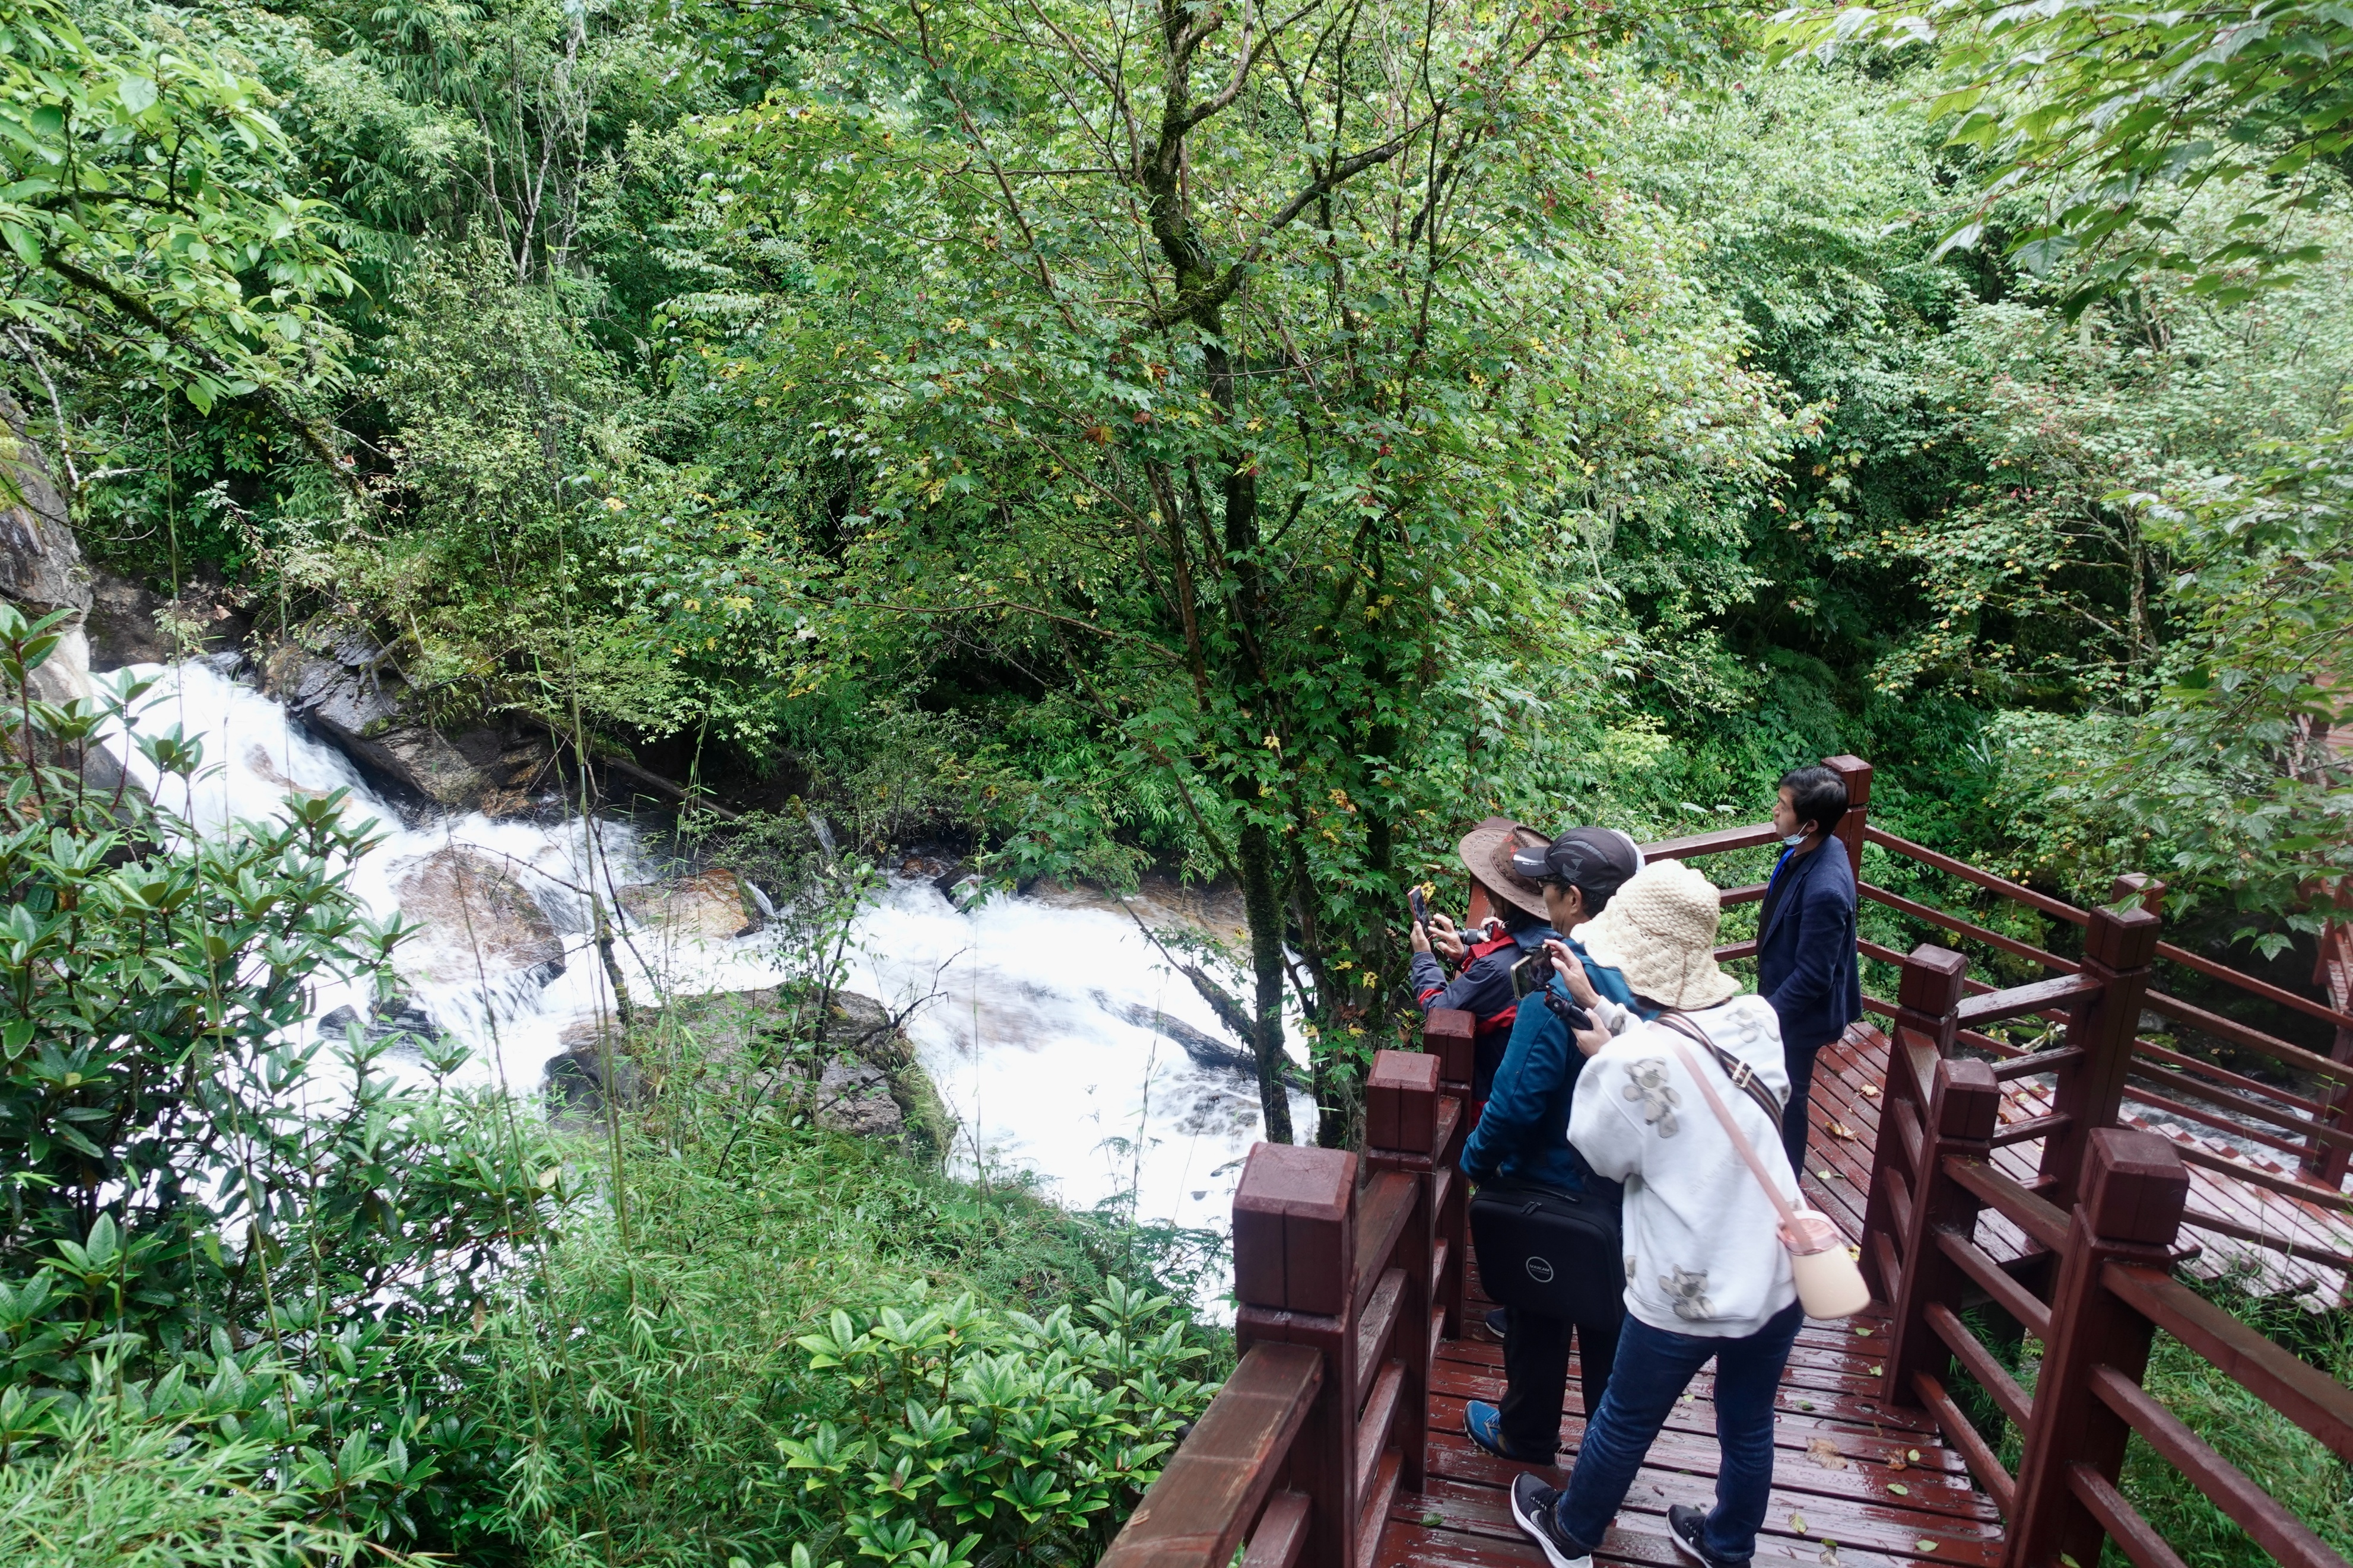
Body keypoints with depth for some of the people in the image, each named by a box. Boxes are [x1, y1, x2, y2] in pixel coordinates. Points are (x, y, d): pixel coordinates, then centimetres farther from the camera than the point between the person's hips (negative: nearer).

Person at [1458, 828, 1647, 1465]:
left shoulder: (1557, 988, -31)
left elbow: (1517, 1100, -27)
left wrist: (1476, 1161, -10)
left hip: (1550, 1184, -6)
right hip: (1622, 1181, 6)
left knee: (1538, 1317, 16)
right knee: (1608, 1310, 24)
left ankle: (1526, 1434, 37)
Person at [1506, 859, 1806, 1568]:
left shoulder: (1635, 1064, -28)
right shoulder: (1759, 1018, -10)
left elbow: (1603, 1155, -10)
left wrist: (1600, 1056, -1)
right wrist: (1606, 1013, 4)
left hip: (1686, 1296, -5)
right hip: (1778, 1277, 5)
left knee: (1624, 1424, 19)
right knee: (1749, 1427, 26)